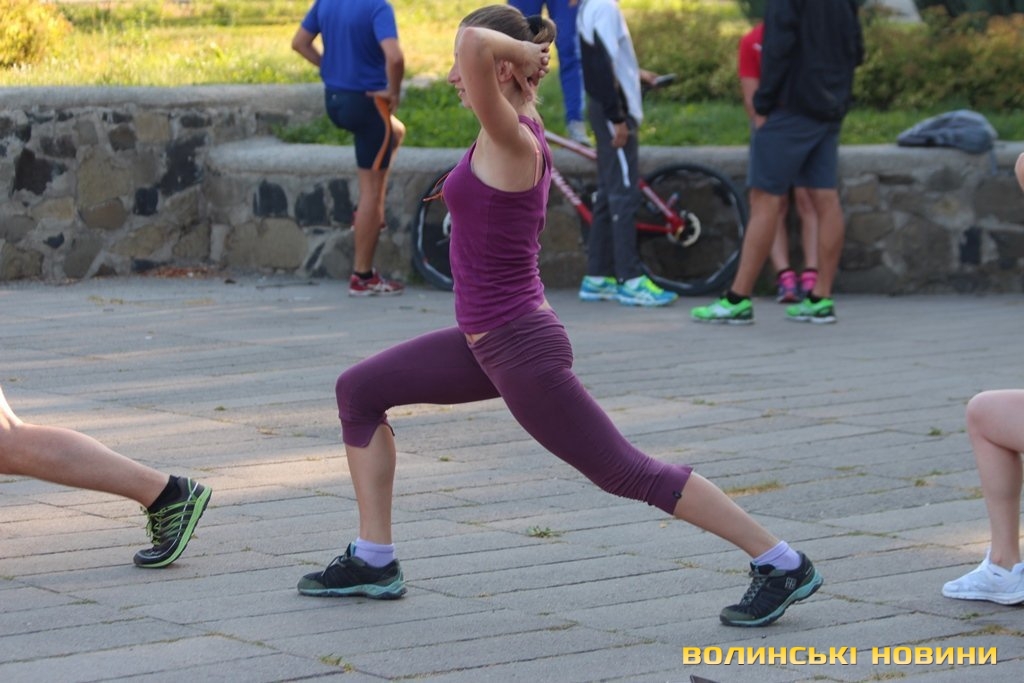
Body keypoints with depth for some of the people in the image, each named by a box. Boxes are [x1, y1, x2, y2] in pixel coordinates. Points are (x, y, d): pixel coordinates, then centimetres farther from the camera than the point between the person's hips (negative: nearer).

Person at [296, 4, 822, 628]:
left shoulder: (510, 139, -20)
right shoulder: (526, 124, 6)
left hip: (521, 349, -10)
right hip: (489, 341, 10)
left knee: (628, 473, -3)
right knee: (359, 392, 12)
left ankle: (783, 565, 4)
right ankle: (374, 561, 16)